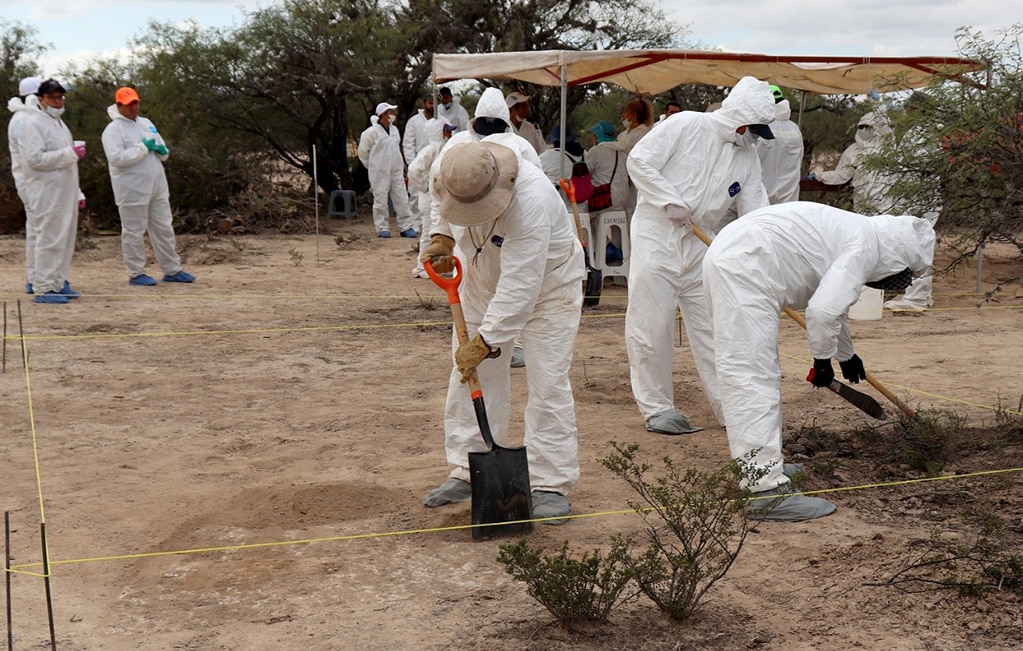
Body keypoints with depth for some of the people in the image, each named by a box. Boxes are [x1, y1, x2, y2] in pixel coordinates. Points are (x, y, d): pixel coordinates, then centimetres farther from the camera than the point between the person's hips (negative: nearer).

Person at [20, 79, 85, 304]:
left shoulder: (59, 123, 20)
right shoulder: (34, 123, -8)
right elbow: (35, 158, -19)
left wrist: (77, 192, 19)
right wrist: (70, 153, -19)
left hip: (65, 192, 9)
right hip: (47, 194, -9)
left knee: (66, 240, 10)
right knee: (50, 240, -8)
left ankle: (58, 283, 18)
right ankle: (43, 288, -4)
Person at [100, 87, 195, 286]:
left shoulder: (146, 124, 15)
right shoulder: (113, 129, -8)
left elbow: (163, 152, 21)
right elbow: (116, 157, -22)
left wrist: (161, 150, -3)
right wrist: (143, 148, -18)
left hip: (157, 186, 7)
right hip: (132, 189, -7)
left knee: (164, 229, 11)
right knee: (134, 232, 1)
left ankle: (172, 270, 18)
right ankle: (136, 273, 10)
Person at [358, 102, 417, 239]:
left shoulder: (394, 130, 10)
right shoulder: (371, 132, -10)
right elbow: (362, 151, -2)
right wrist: (372, 166, 4)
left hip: (396, 171, 6)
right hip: (380, 172, -6)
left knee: (402, 199, 3)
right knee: (381, 200, -1)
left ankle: (406, 227, 7)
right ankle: (383, 228, 7)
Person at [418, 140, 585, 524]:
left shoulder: (531, 203, -40)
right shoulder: (451, 169, -21)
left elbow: (519, 289, -39)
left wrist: (486, 341, -37)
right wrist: (443, 236, -10)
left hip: (546, 280, -6)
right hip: (484, 275, 6)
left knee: (547, 382, -10)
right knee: (469, 374, 4)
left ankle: (551, 485, -3)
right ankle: (466, 472, 13)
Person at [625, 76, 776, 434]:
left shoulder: (748, 156, 8)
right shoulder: (685, 125, -7)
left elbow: (756, 212, 6)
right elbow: (639, 160, -10)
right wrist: (671, 202, -16)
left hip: (702, 245, 5)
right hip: (657, 237, -5)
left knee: (714, 327, 6)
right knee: (651, 326, -4)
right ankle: (657, 409, 7)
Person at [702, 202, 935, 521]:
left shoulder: (854, 233, 23)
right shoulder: (865, 247, -8)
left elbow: (834, 303, 41)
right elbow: (823, 310, -20)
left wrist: (847, 355, 56)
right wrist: (823, 360, -1)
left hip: (730, 258, 11)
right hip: (744, 269, -11)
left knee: (747, 374, 19)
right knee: (754, 377, -12)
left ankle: (759, 466, 31)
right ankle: (767, 492, -13)